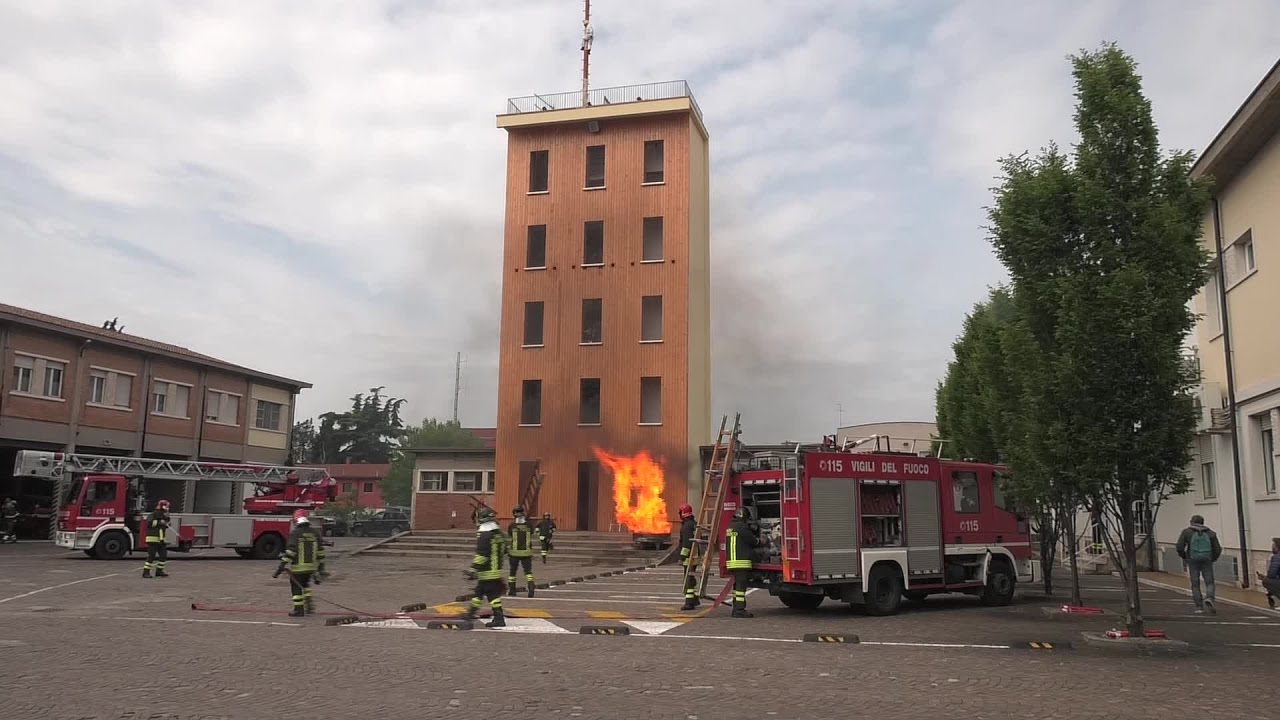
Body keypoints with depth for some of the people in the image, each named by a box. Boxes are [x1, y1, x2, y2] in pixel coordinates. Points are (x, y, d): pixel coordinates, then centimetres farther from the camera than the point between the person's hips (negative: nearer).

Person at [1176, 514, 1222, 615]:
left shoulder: (1187, 532, 2)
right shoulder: (1210, 533, 7)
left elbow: (1179, 547, -5)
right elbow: (1218, 549, 1)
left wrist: (1184, 556, 14)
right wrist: (1213, 559, 18)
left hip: (1193, 561, -1)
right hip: (1207, 562, 1)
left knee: (1195, 585, 7)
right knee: (1210, 583, 6)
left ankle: (1199, 607, 2)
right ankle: (1209, 598, -22)